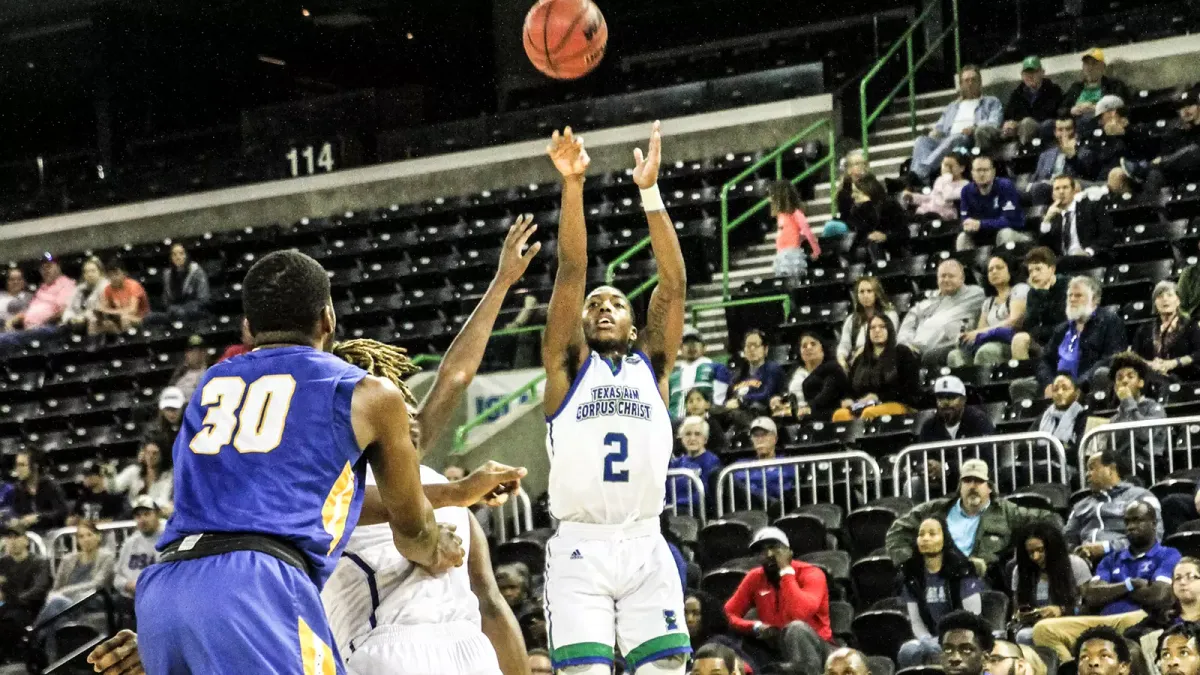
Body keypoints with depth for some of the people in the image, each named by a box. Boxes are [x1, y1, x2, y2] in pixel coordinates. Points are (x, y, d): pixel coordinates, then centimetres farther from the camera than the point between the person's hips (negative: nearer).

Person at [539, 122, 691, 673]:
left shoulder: (652, 364, 16)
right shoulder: (568, 364, 12)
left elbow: (674, 282, 4)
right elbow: (571, 271, 1)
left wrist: (650, 193, -4)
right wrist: (572, 185, -9)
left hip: (646, 547, 2)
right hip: (580, 548, -2)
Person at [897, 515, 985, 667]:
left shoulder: (961, 570, -8)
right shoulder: (912, 574, 4)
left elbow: (973, 618, -10)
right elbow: (916, 621, 4)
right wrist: (927, 641, -15)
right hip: (931, 638, 3)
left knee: (931, 650, -34)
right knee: (907, 652, -28)